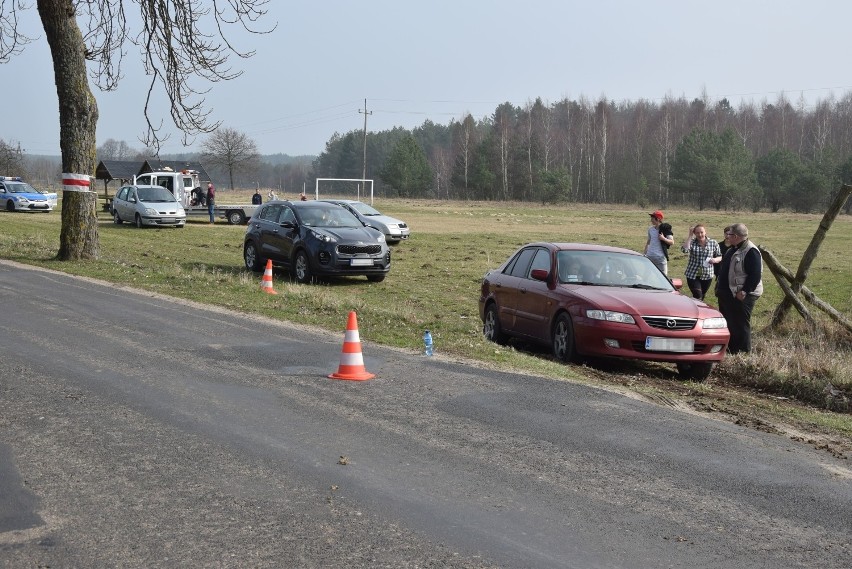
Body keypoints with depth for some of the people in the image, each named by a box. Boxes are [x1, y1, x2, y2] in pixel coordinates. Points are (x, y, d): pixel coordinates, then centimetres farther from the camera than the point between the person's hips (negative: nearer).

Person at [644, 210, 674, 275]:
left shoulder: (665, 229, -4)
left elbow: (672, 242, -5)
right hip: (650, 256, 5)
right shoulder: (650, 229, 12)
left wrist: (664, 238, -22)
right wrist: (645, 254, 16)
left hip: (661, 257, -5)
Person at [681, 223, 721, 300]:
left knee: (702, 297, 13)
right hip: (693, 275, -2)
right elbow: (684, 249, -22)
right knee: (698, 296, -14)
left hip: (707, 276, 2)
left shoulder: (713, 243, 2)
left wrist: (715, 260, -14)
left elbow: (719, 256, 10)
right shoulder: (692, 242, -2)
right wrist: (690, 236, -17)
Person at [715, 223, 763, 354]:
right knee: (728, 323, 18)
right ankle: (730, 349, 29)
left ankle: (744, 352, 4)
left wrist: (744, 292, -25)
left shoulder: (751, 252, -18)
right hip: (727, 293, 10)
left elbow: (755, 275, -23)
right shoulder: (733, 250, 14)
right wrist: (719, 286, 18)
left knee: (741, 325, -4)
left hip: (741, 296, -10)